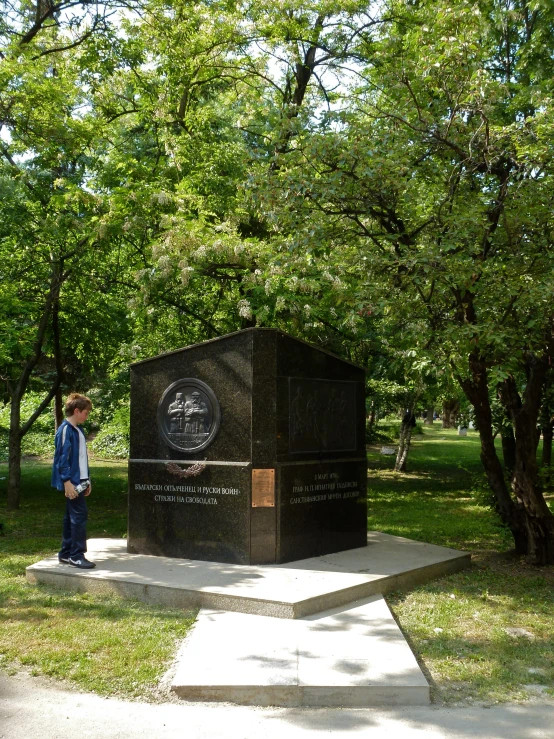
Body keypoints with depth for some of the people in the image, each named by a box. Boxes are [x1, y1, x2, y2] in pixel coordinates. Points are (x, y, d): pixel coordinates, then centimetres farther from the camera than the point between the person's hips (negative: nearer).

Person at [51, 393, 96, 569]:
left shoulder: (78, 430, 15)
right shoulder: (65, 430, -13)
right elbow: (62, 457, -17)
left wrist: (86, 480, 20)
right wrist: (67, 482, -21)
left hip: (79, 481, 10)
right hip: (72, 482, -10)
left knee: (72, 517, 13)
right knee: (79, 515, -9)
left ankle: (66, 553, 20)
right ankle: (77, 555, -4)